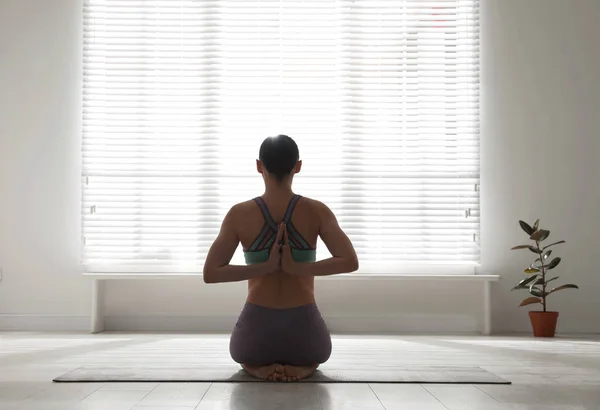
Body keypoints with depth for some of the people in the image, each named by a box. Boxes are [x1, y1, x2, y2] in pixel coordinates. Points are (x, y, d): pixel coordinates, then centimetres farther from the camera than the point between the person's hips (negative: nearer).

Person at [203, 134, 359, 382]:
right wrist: (298, 268, -15)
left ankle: (259, 367, 1)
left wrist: (265, 267, -12)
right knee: (314, 355, 39)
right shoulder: (316, 211, -7)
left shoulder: (239, 214, -6)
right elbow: (350, 262, -17)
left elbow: (210, 273, -11)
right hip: (303, 330, 0)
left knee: (244, 355, 39)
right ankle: (300, 367, 2)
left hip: (256, 329, 0)